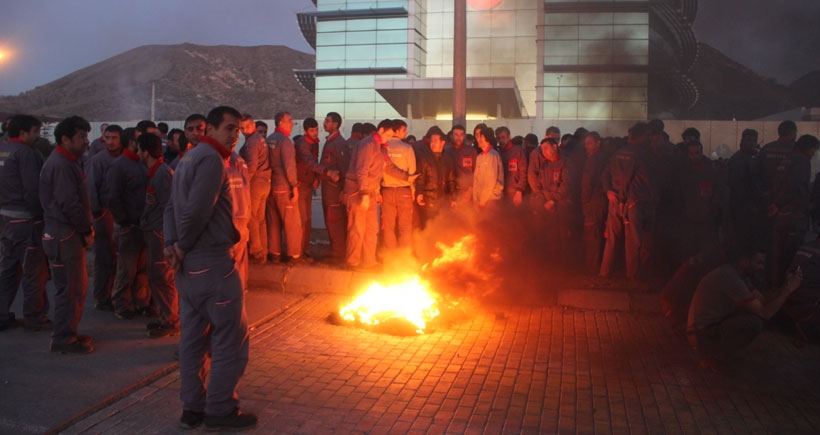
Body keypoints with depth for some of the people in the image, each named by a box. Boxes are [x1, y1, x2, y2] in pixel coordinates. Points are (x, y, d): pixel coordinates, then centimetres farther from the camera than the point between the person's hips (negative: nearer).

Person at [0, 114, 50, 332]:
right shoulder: (26, 153, -16)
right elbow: (33, 190, -20)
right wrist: (41, 211, -9)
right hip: (26, 220, -8)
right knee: (34, 271, 2)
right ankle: (34, 318, 10)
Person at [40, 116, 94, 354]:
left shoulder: (66, 162, 16)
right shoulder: (61, 165, -17)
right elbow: (70, 204, -23)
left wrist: (85, 229, 11)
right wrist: (86, 230, -13)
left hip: (68, 233, 10)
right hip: (65, 236, -10)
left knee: (76, 285, 16)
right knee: (70, 288, -2)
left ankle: (67, 333, 27)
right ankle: (63, 339, 8)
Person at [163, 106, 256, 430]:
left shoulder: (190, 158, 17)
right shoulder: (211, 159, -14)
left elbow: (173, 206, 11)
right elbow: (197, 210, -24)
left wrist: (172, 244, -1)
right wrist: (182, 247, -11)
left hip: (190, 263, 10)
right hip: (211, 261, -10)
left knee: (193, 336, 15)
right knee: (230, 337, 2)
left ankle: (193, 408, 24)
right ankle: (220, 410, 11)